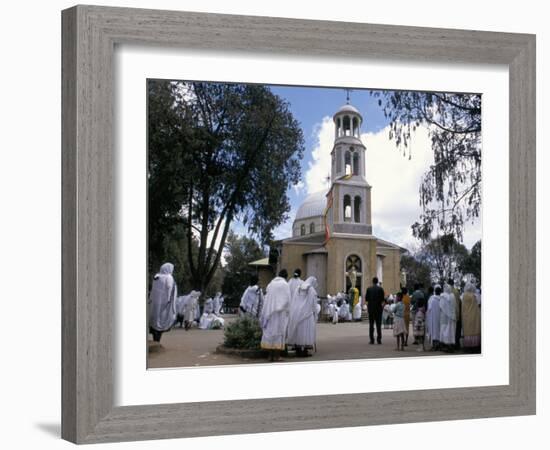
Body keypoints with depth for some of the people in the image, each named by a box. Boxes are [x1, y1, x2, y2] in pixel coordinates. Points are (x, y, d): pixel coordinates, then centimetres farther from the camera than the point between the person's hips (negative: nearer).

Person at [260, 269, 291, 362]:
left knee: (270, 331, 7)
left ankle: (271, 355, 6)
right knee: (279, 332, -2)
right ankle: (277, 355, -5)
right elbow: (287, 300, -8)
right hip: (280, 311, -4)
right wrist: (287, 311, 4)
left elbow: (267, 299, 14)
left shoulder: (271, 284, 10)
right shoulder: (285, 285, -5)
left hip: (270, 311, 4)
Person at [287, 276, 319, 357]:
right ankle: (305, 351, -3)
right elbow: (314, 305, -2)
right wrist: (315, 317, 6)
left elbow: (292, 302, 9)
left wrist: (291, 313, 14)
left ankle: (298, 351, 12)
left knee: (297, 331, 10)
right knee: (306, 331, 0)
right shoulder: (312, 290, -3)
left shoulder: (298, 288, 10)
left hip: (295, 313, 5)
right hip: (307, 314, -5)